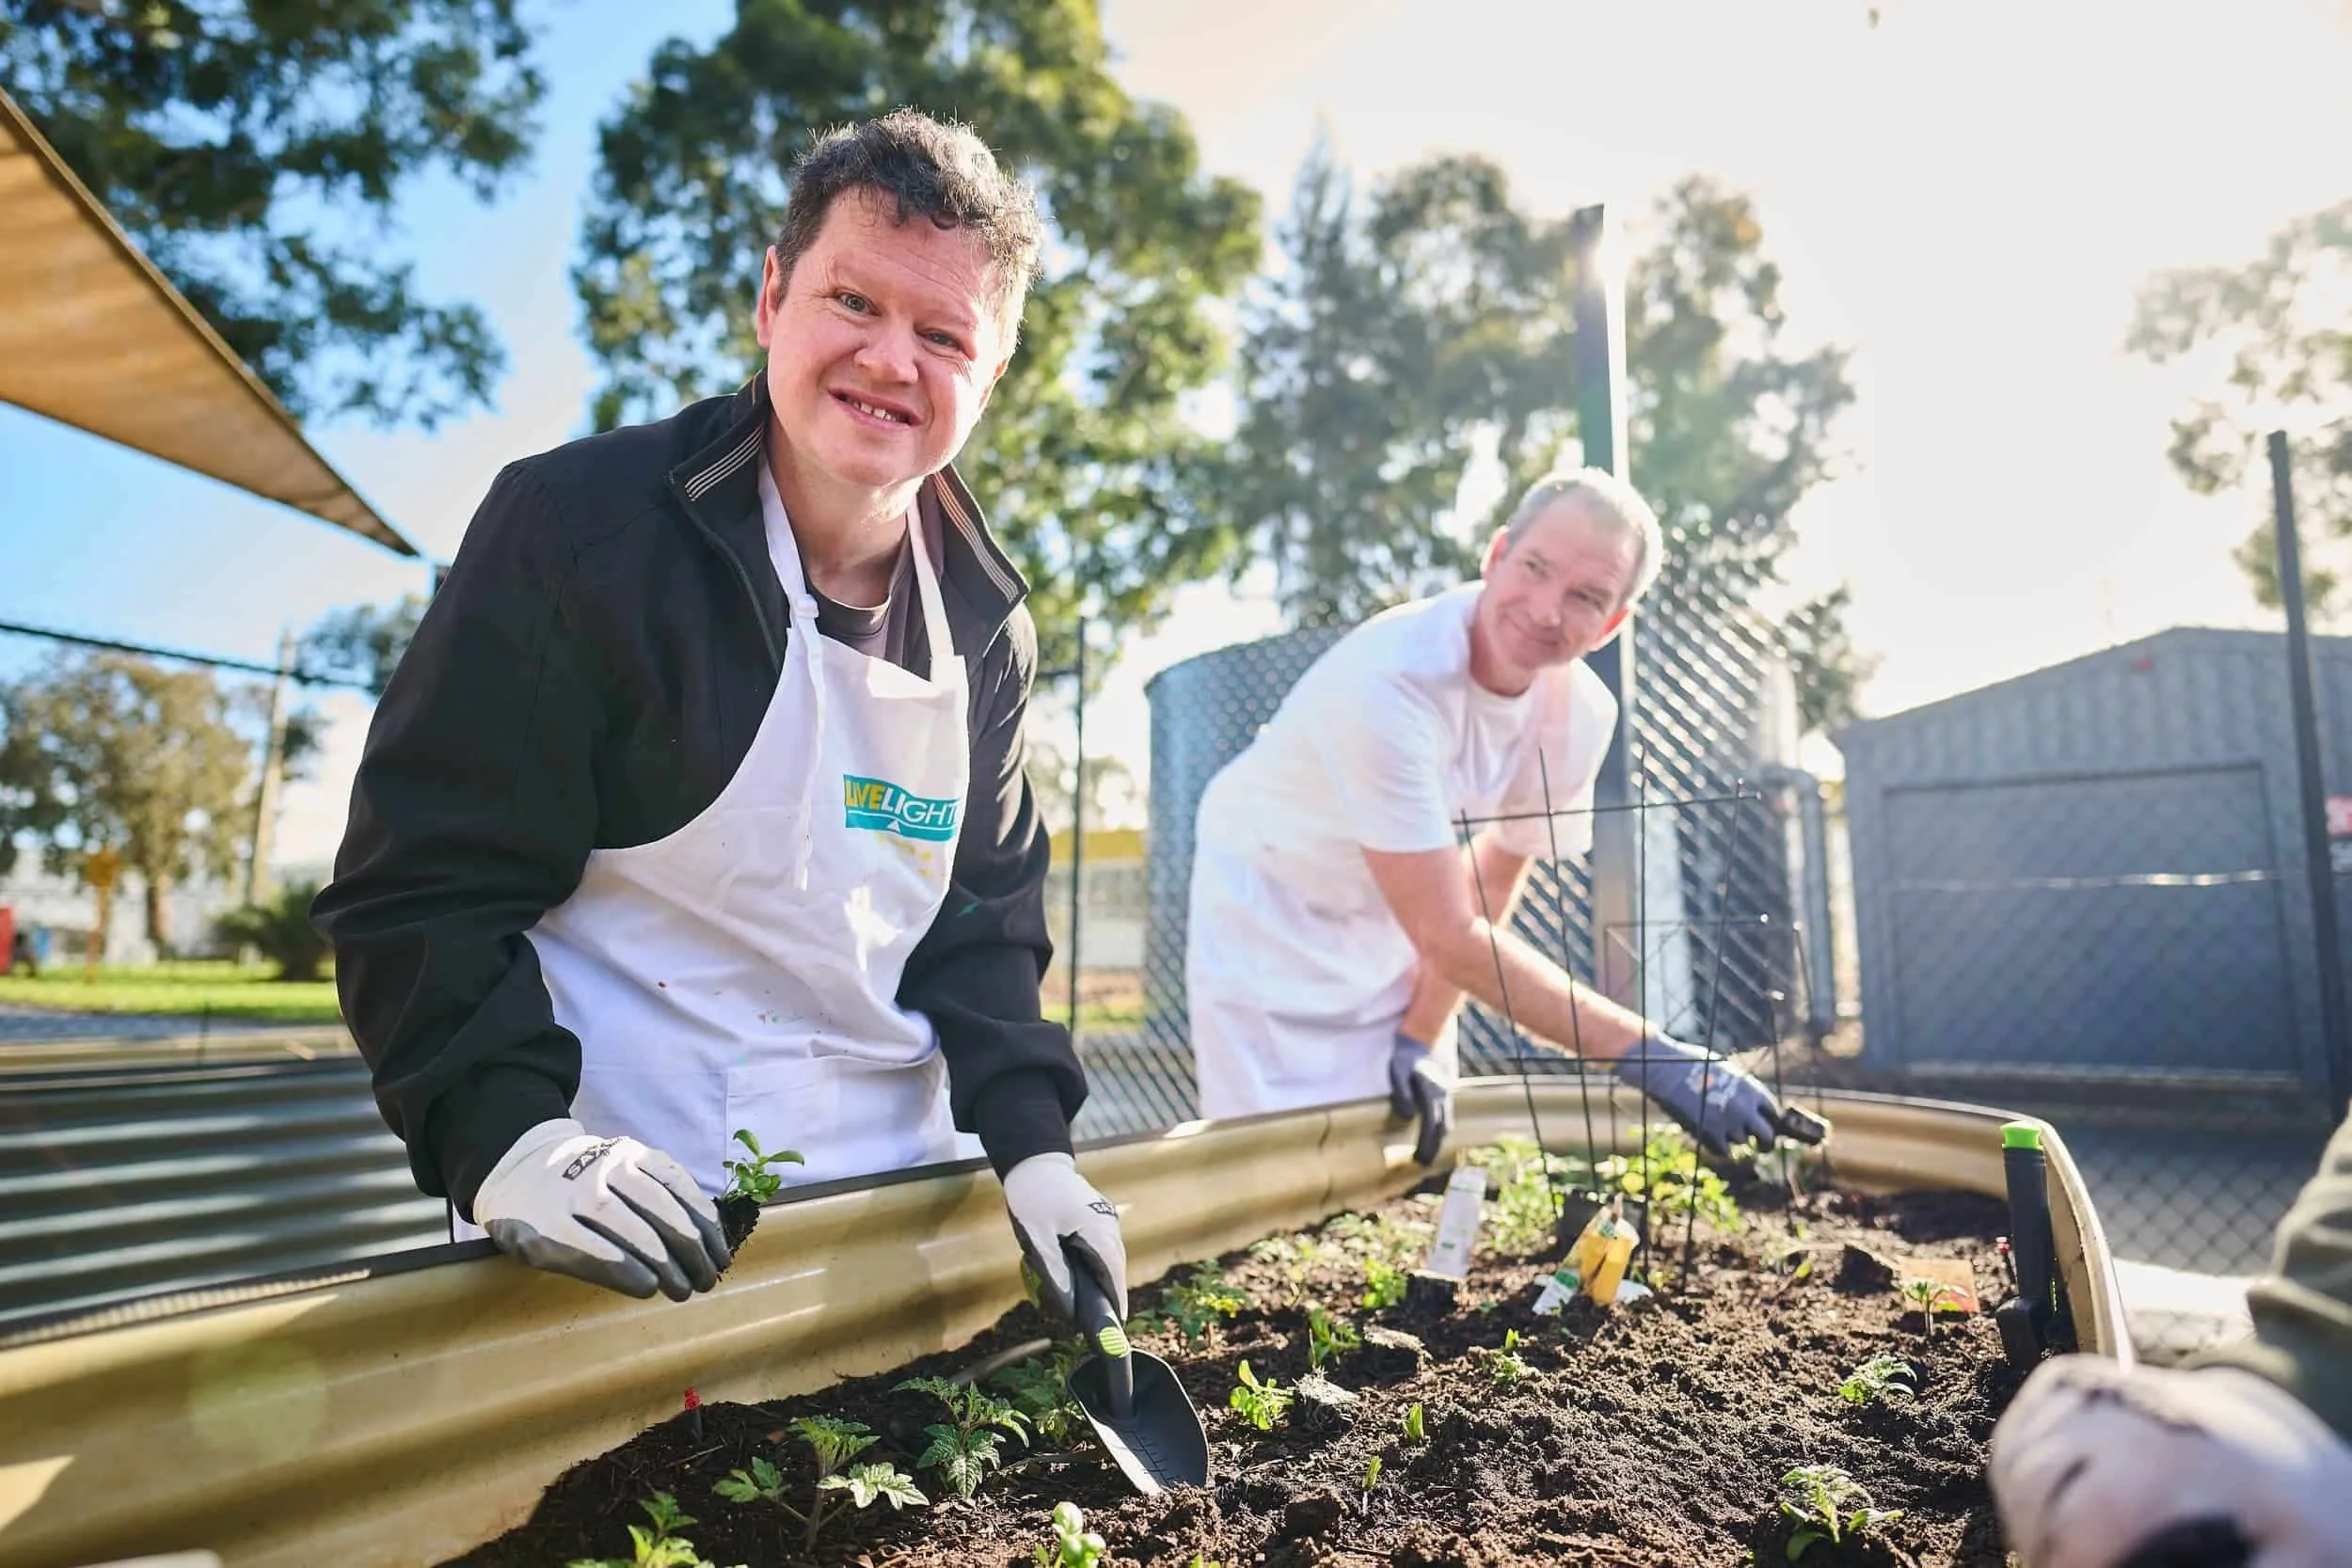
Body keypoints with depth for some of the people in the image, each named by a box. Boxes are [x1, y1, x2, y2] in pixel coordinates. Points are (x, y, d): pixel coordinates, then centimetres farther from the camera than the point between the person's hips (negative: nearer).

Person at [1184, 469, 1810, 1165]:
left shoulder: (1580, 712, -14)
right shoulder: (1390, 680, -35)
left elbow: (1489, 885, -2)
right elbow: (1450, 936, -33)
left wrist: (1421, 1036, -8)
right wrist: (1645, 1052, -33)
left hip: (1391, 936, 6)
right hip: (1268, 906, -5)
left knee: (1412, 1154, 8)